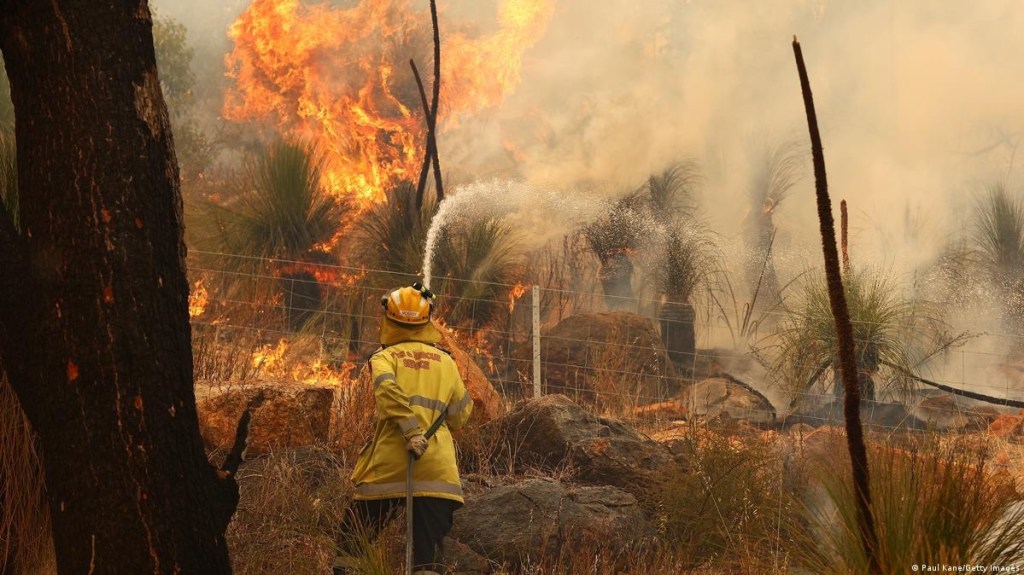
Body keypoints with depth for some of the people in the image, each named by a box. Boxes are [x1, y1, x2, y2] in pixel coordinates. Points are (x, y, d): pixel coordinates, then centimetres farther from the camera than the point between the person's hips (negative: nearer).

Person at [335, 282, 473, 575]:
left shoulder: (385, 357, 4)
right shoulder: (446, 361, 12)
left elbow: (387, 389, -18)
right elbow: (460, 414, 15)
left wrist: (411, 430, -20)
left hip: (388, 463, -2)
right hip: (437, 469, 2)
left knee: (353, 539, 14)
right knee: (428, 549, -2)